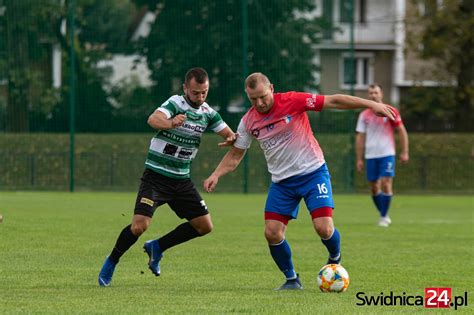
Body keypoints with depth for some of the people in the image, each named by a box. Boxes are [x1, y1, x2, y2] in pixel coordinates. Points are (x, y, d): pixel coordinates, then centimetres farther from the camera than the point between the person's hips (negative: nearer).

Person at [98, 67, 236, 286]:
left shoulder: (208, 113, 4)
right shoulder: (174, 104, -15)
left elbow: (230, 134, 8)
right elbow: (153, 119, -34)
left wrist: (232, 139, -18)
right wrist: (170, 124, -57)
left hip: (182, 181, 6)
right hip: (156, 176, -6)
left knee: (205, 226, 3)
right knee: (139, 226, -19)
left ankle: (157, 247, 20)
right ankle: (111, 263, 5)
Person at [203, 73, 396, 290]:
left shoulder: (292, 101, -14)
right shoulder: (248, 121, -1)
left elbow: (333, 101, -16)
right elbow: (235, 155, 10)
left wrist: (371, 104, -22)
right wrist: (216, 175, -6)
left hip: (313, 172, -4)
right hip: (281, 181, 4)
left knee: (324, 228, -16)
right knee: (272, 233, -7)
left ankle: (335, 259, 18)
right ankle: (291, 279, 14)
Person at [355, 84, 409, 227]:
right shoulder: (364, 115, 8)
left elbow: (402, 131, 2)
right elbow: (360, 137, 9)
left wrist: (404, 152, -4)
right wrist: (359, 159, 5)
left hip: (387, 154, -3)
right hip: (371, 155, 3)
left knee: (386, 184, -14)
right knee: (374, 187, 4)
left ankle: (384, 217, -8)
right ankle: (384, 214, 20)